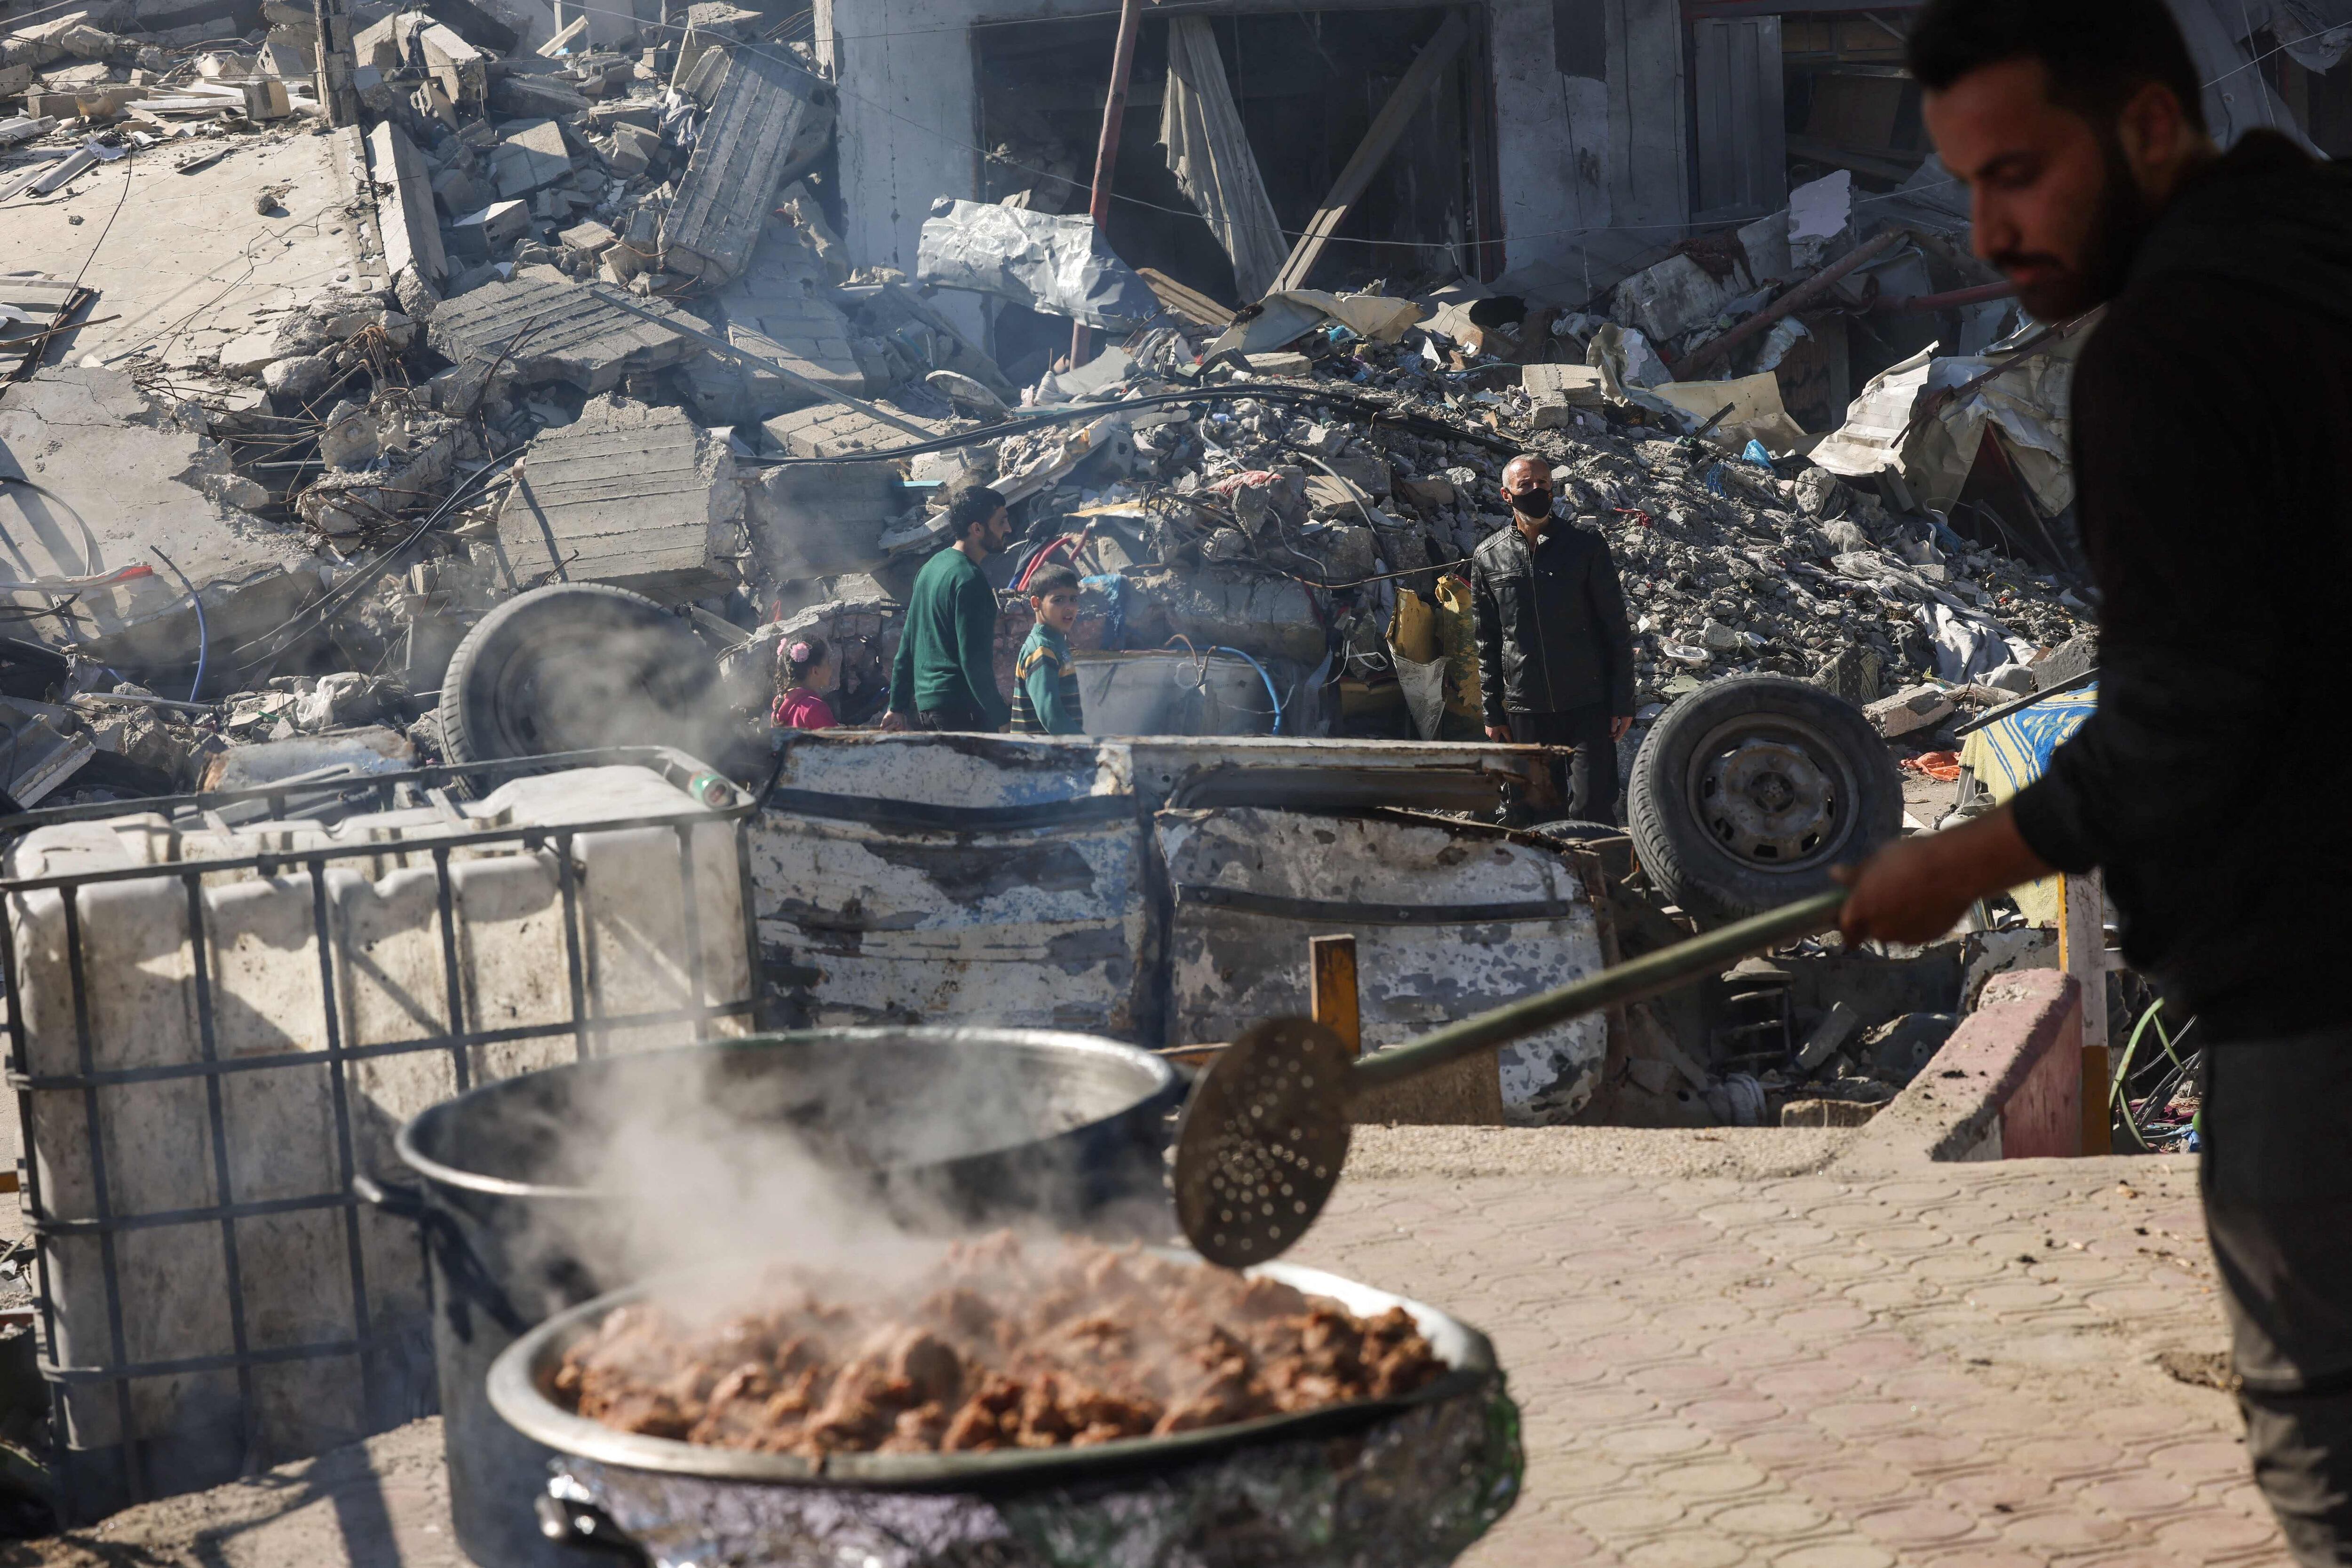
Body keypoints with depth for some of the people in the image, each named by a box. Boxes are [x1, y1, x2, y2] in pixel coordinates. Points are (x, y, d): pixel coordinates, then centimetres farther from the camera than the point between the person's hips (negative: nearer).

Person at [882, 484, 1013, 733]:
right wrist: (998, 718, -16)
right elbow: (974, 659, -18)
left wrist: (898, 706, 22)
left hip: (922, 704, 10)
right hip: (960, 710, -10)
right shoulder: (969, 581, -14)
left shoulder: (932, 567, 16)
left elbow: (907, 644, 19)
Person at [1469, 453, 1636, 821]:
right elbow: (1487, 641, 11)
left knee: (1593, 806, -7)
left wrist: (1623, 702, -2)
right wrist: (1492, 711, 8)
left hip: (1588, 705, -2)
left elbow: (1616, 628, 2)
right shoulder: (1488, 557, 6)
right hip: (1526, 711, 2)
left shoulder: (1585, 544, 1)